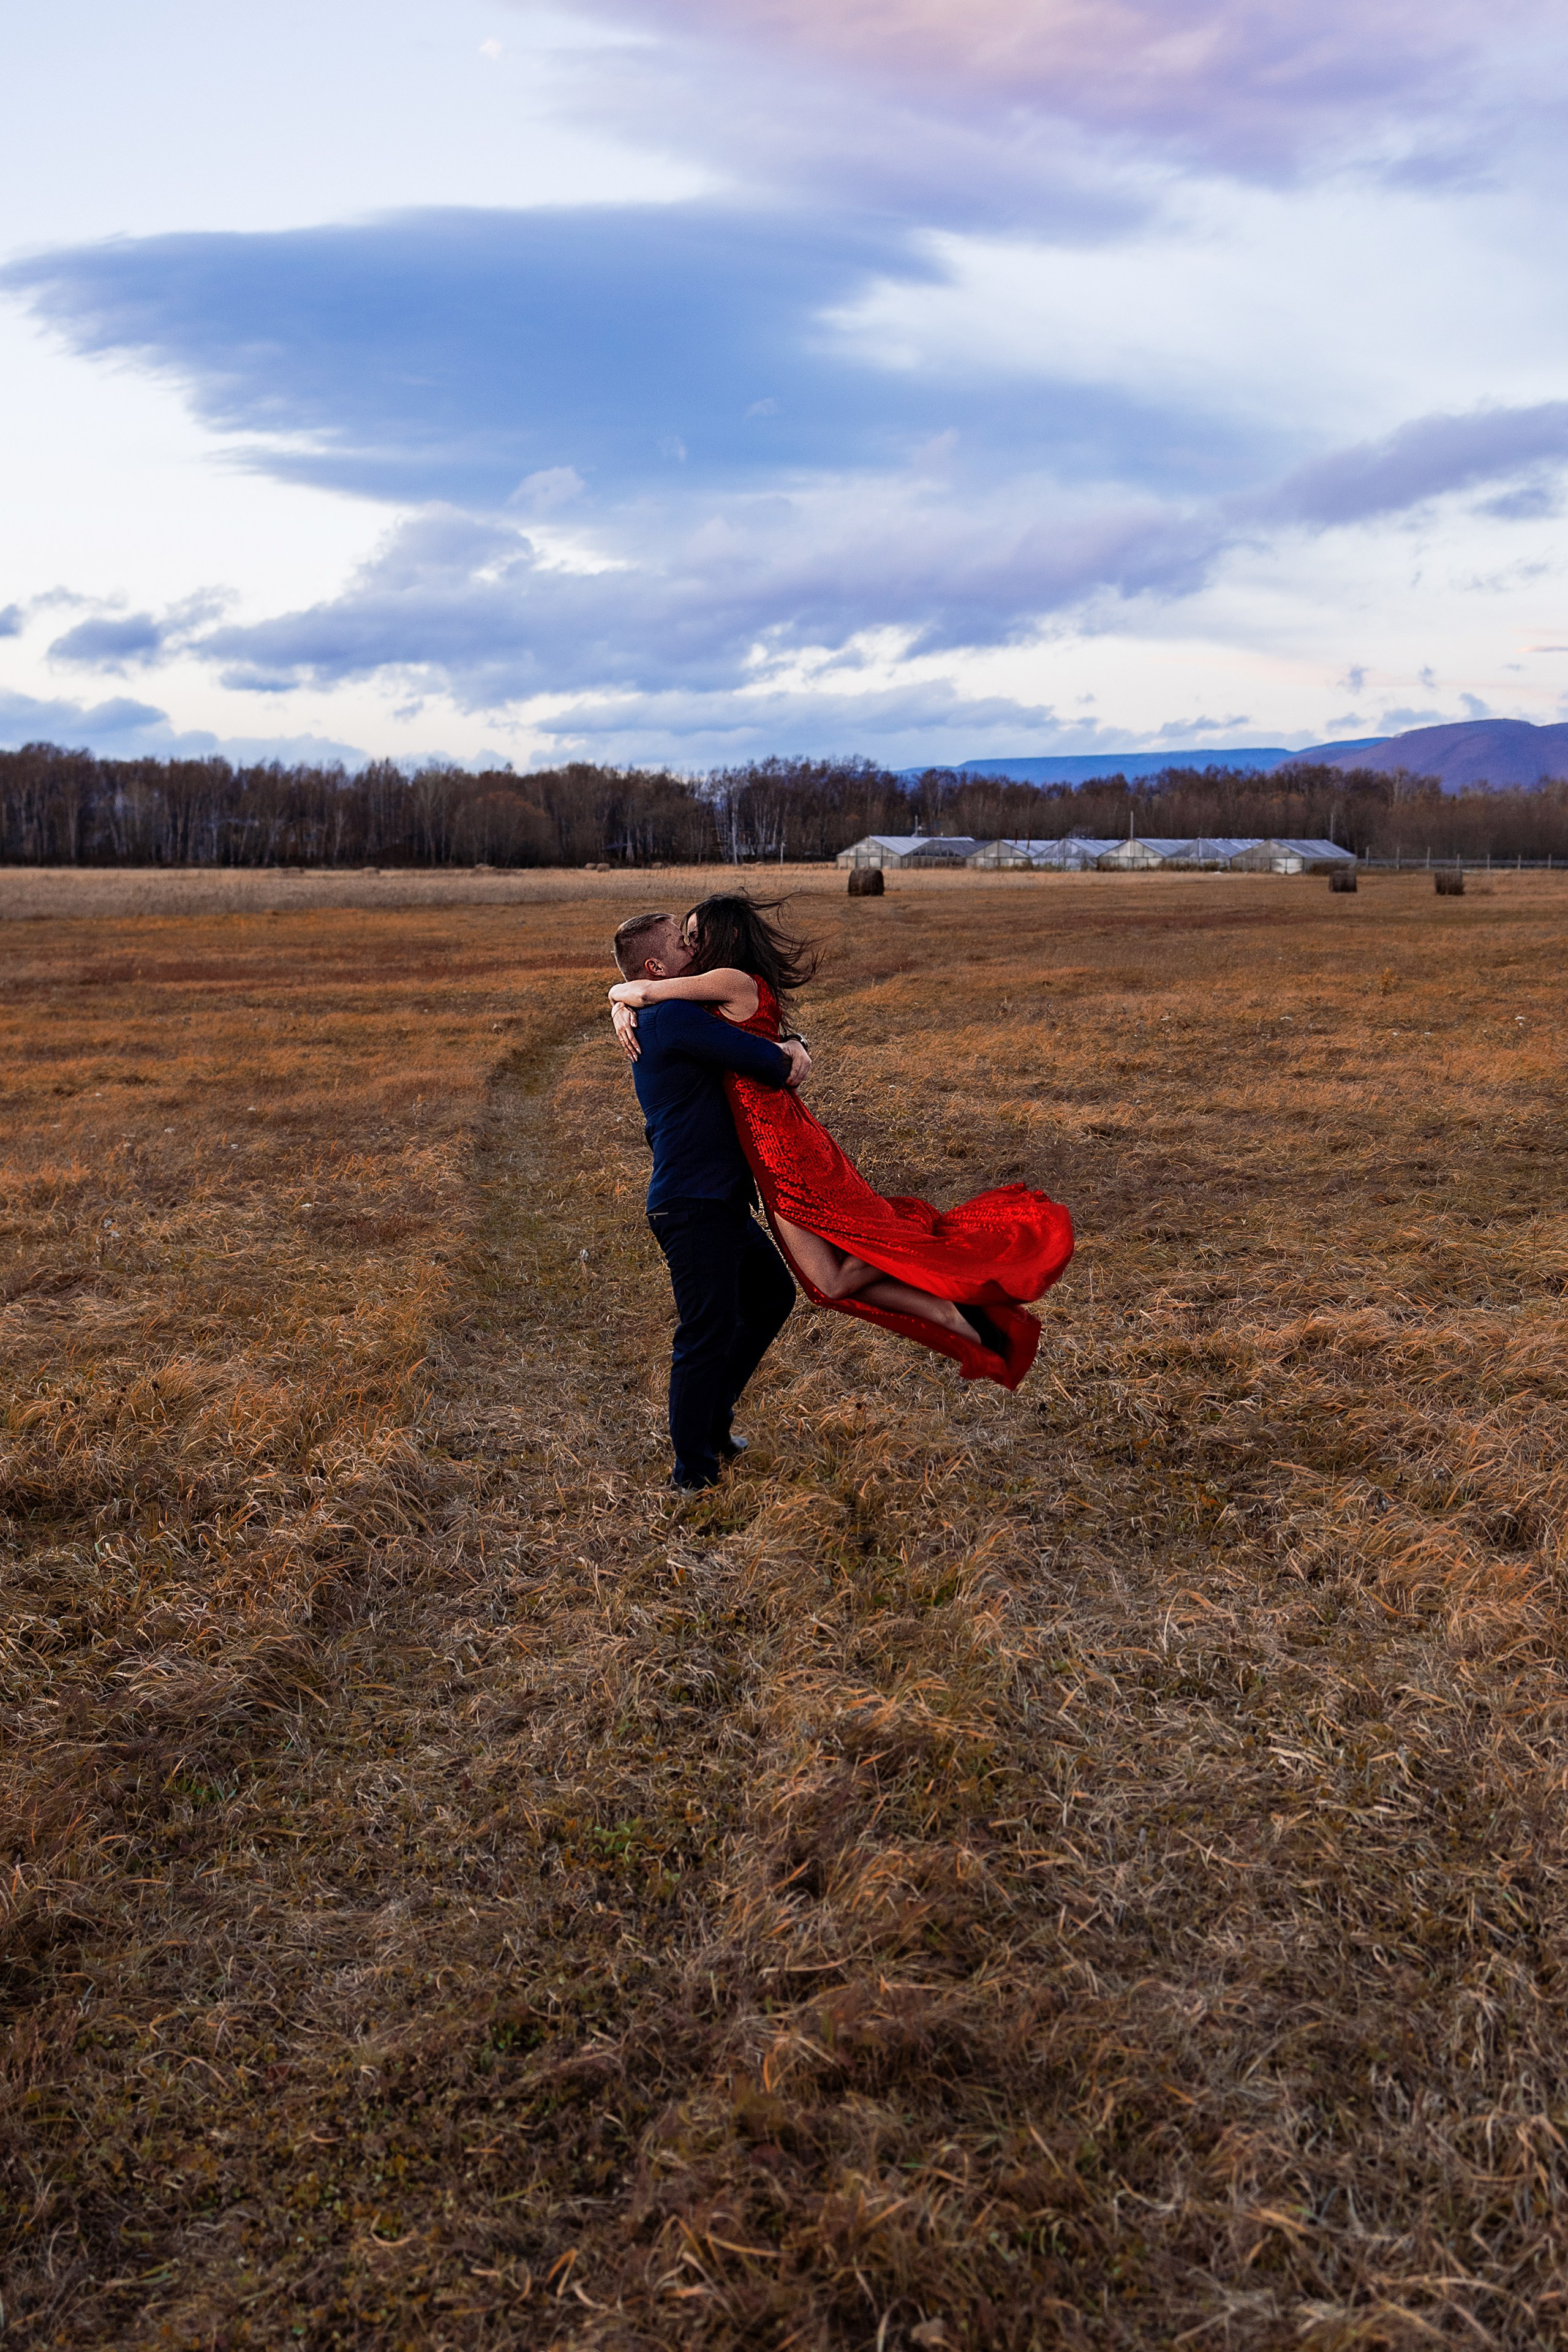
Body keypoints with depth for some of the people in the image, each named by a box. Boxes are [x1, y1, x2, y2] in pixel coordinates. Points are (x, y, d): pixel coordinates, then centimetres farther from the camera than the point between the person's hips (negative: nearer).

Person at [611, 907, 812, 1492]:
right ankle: (694, 1471, 6)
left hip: (721, 1202, 11)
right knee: (708, 1331, -5)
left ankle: (711, 1419, 30)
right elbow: (763, 1063, -19)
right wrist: (783, 1061, 5)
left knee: (772, 1294, 22)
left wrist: (792, 1049, 0)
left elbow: (769, 1043, 23)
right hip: (694, 1207, -11)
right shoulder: (675, 1018, -15)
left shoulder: (665, 1022, 19)